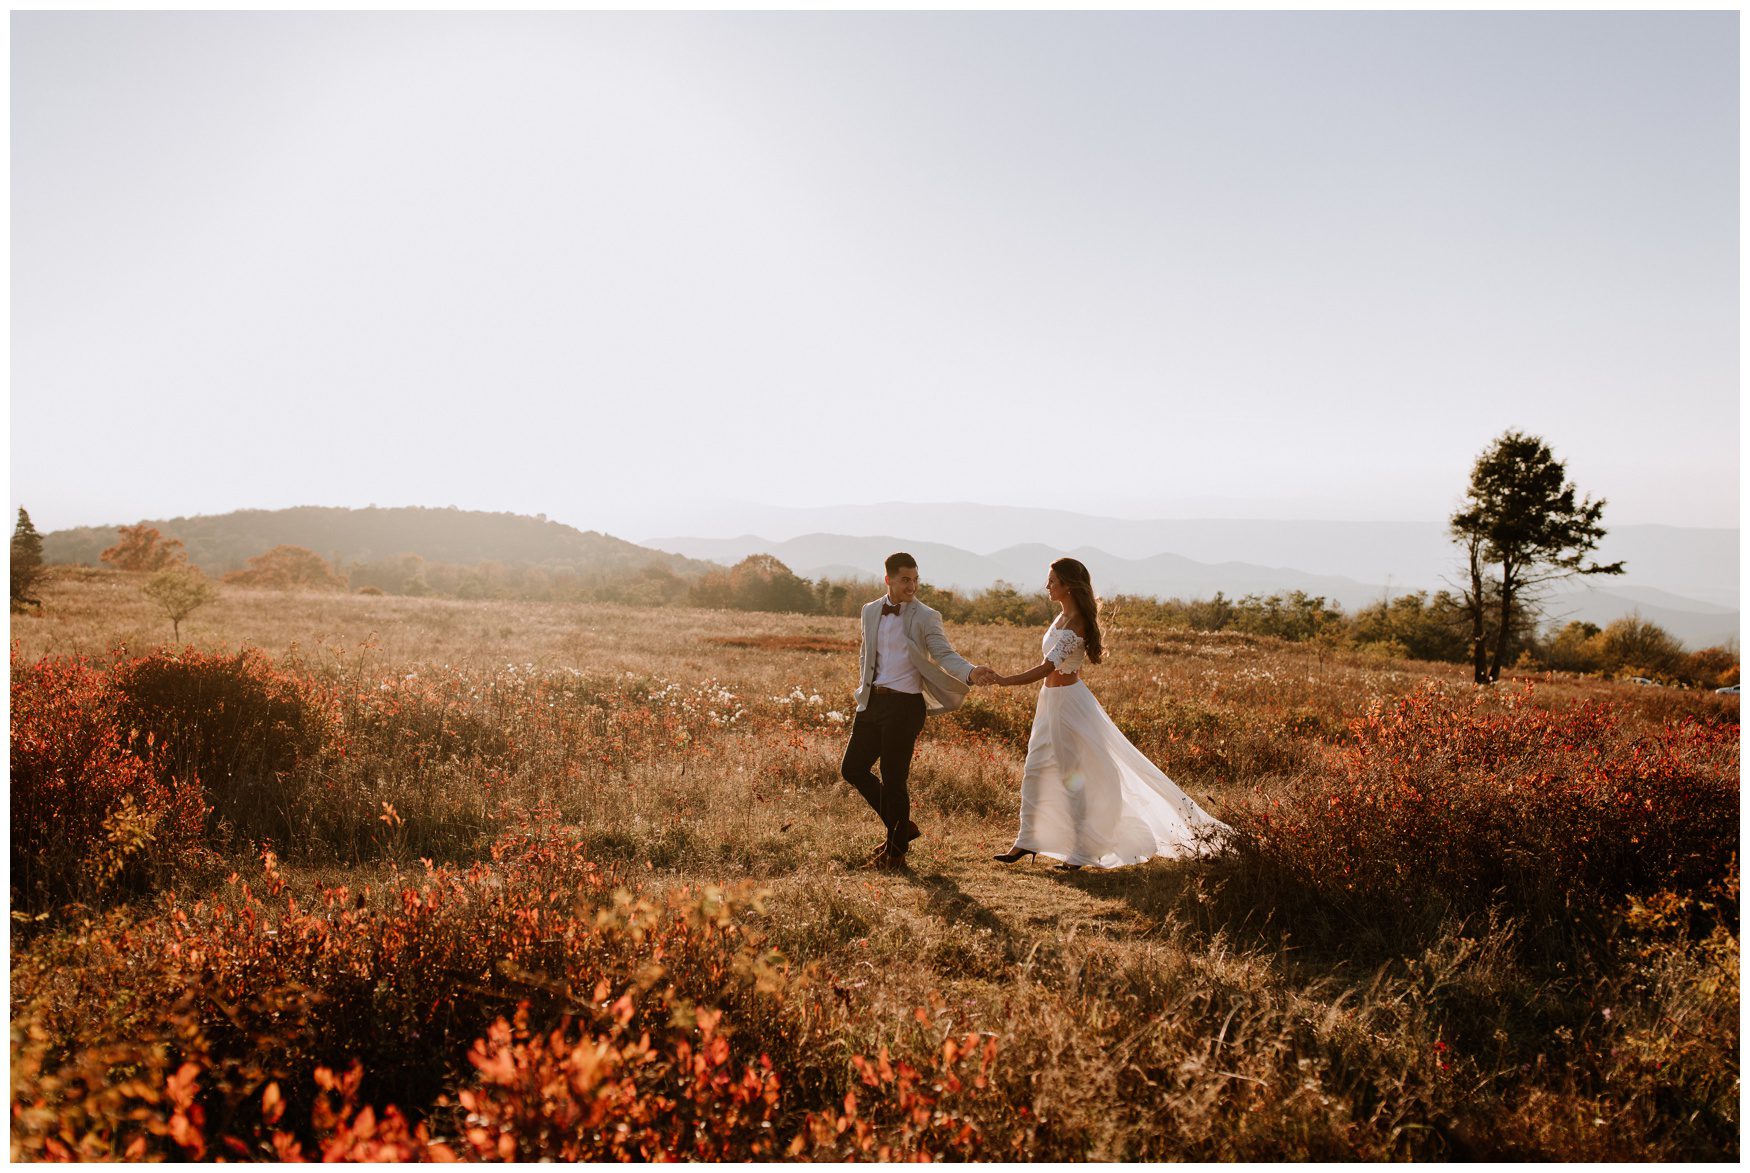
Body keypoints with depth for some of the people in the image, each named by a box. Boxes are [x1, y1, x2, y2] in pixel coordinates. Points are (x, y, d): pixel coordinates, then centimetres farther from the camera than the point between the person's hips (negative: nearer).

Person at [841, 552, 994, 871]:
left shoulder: (925, 617, -7)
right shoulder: (870, 611, 10)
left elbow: (945, 655, -16)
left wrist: (971, 673, -35)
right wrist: (864, 692, 16)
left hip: (905, 704, -6)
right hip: (873, 701, 6)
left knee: (894, 778, -1)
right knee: (852, 769, 9)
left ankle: (896, 850, 20)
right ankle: (901, 826, 26)